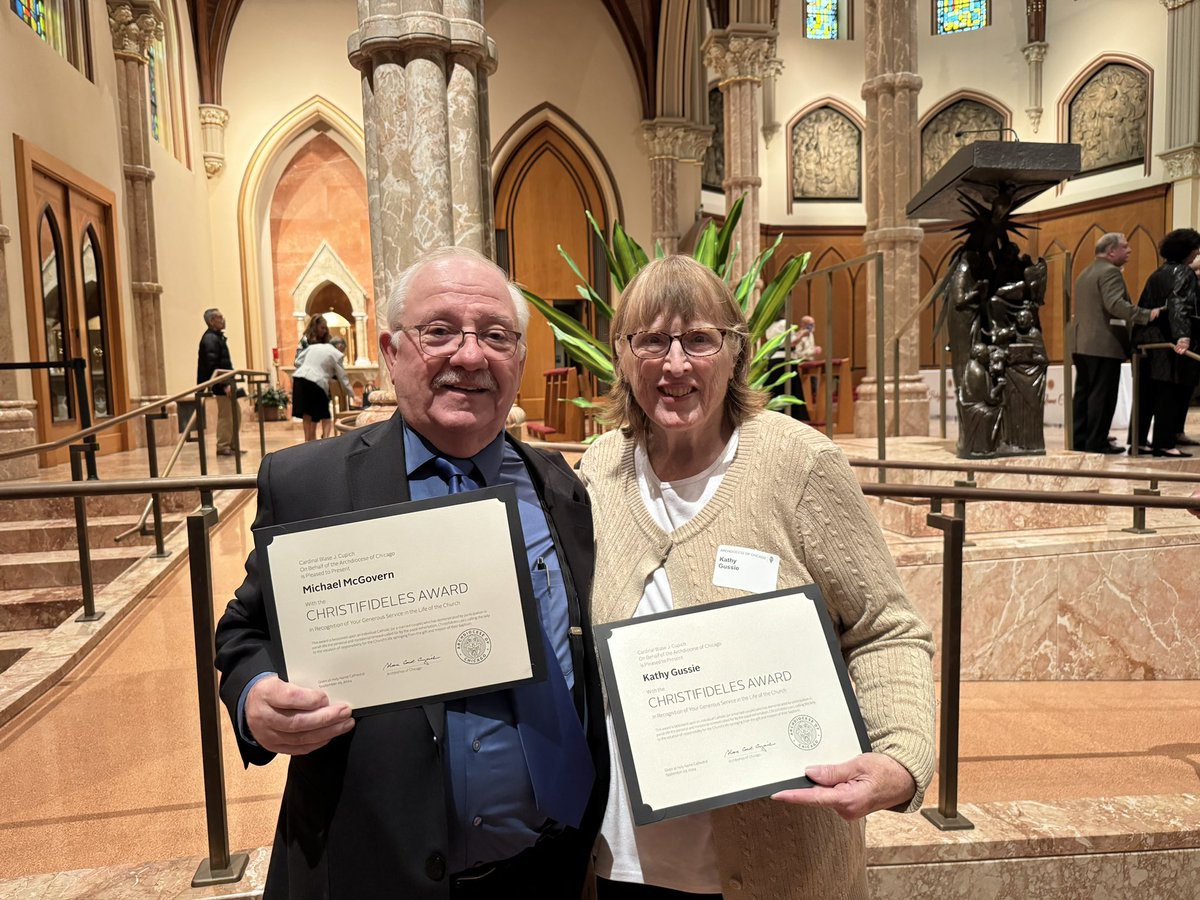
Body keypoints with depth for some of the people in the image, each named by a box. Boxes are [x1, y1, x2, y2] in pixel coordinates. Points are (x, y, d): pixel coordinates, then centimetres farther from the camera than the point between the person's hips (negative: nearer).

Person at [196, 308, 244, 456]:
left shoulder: (217, 337, 15)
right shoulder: (210, 339, -15)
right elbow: (212, 365, -23)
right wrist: (224, 385, -24)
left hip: (226, 382, 10)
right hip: (220, 385, -10)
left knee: (236, 413, 14)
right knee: (225, 415, -4)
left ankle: (232, 444, 21)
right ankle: (222, 447, 5)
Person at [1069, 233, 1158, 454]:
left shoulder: (1085, 273, 20)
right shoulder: (1110, 272, -10)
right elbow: (1115, 304, -23)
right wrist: (1147, 315, -25)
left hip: (1081, 344, 9)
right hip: (1104, 344, -9)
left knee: (1083, 392, 10)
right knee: (1102, 395, -6)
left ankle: (1079, 439, 13)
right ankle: (1097, 442, -4)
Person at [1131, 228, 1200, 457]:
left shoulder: (1156, 274, 16)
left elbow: (1142, 307, 16)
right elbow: (1180, 304, -21)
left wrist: (1139, 339, 19)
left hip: (1147, 340, 8)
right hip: (1169, 343, -7)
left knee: (1145, 392, 9)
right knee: (1169, 393, -3)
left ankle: (1139, 440, 11)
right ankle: (1164, 443, -1)